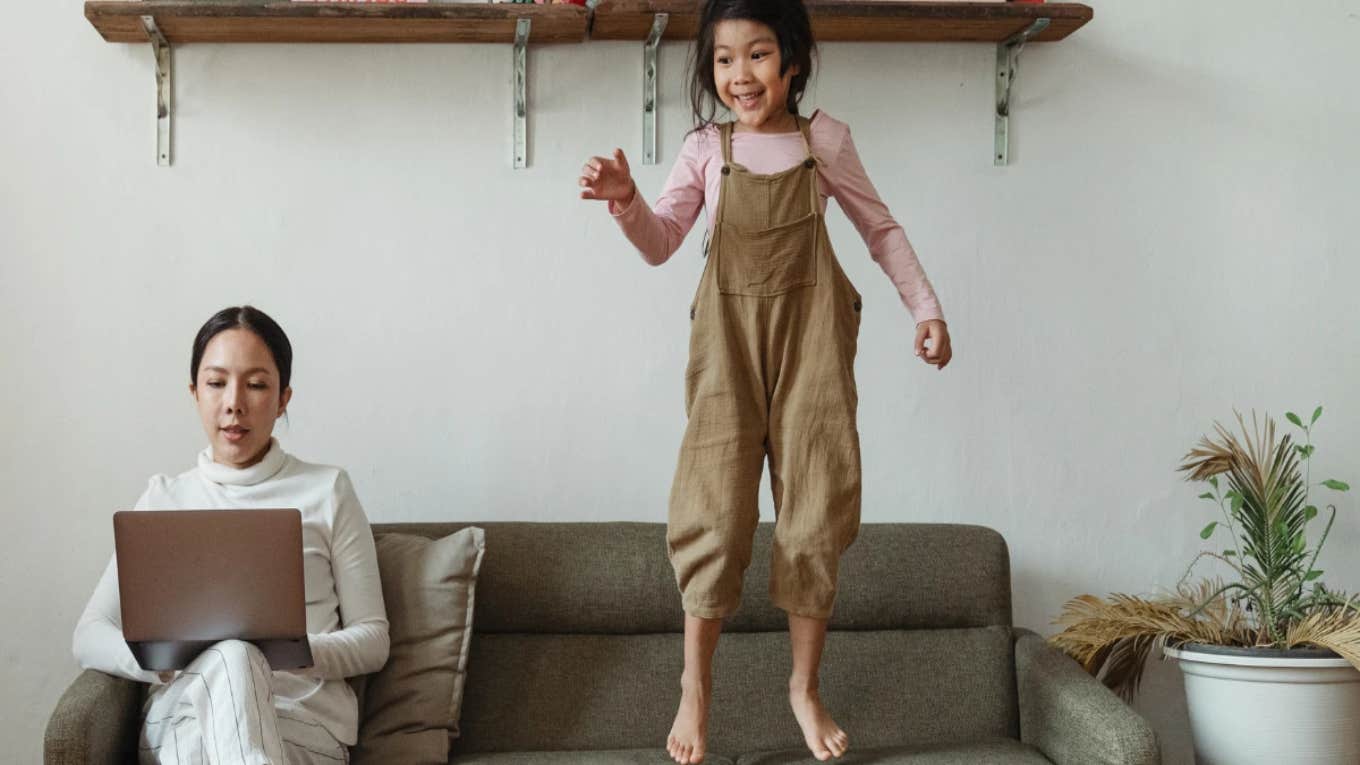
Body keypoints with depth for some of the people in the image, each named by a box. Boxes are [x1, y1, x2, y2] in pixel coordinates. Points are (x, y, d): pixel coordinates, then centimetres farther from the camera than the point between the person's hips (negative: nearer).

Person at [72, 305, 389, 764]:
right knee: (231, 655, -37)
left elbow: (372, 640, 10)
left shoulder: (327, 491, 13)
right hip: (181, 714, 2)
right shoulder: (164, 497, 18)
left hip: (305, 717, -2)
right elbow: (88, 638, 12)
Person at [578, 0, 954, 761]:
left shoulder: (825, 140, 3)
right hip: (729, 341, 0)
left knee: (815, 514, 3)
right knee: (715, 515, -4)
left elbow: (882, 229, 12)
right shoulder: (707, 149, 3)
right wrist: (626, 201, -24)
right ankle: (696, 686, 12)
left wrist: (927, 308, 6)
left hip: (812, 337, 0)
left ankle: (806, 686, 19)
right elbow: (662, 242, -4)